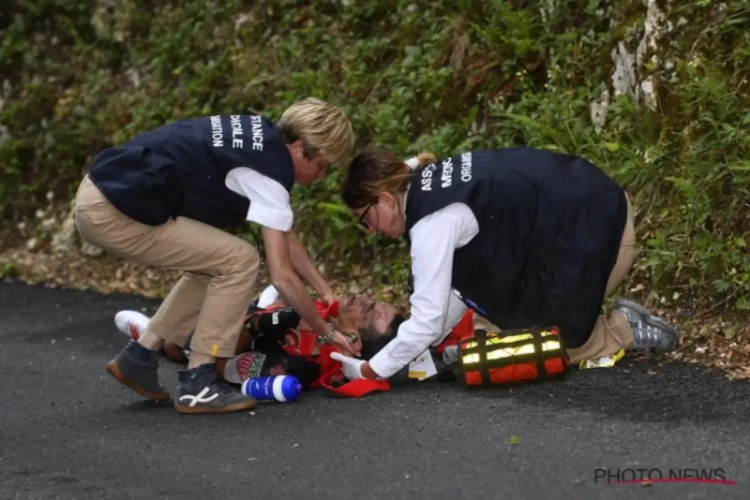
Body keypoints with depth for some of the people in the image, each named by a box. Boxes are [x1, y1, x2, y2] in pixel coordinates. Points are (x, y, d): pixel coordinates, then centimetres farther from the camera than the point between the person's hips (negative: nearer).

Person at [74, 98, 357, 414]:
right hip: (113, 212, -10)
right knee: (238, 261, -7)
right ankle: (196, 385, 0)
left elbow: (284, 234, 25)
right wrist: (325, 333, 1)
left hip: (104, 191, 10)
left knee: (212, 262, 20)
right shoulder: (267, 170, -13)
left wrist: (324, 291, 24)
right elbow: (282, 275, -10)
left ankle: (140, 358, 21)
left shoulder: (261, 139, 14)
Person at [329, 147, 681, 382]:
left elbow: (428, 318, -19)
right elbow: (461, 285, 12)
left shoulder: (432, 223, -21)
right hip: (588, 203, 9)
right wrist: (422, 350, 10)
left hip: (596, 234, -9)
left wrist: (369, 371, -11)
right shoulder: (433, 183, 7)